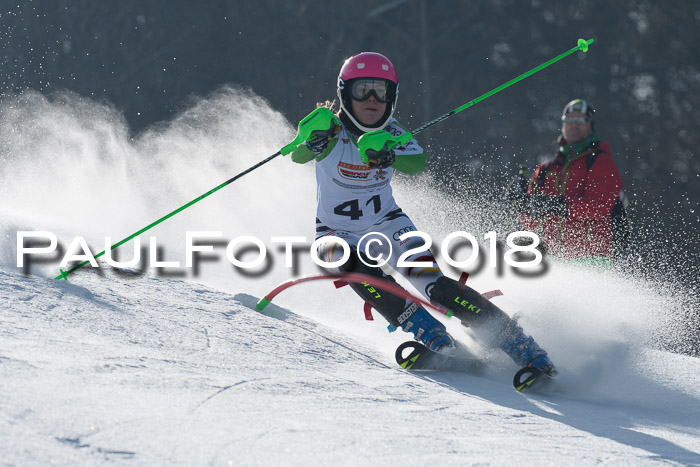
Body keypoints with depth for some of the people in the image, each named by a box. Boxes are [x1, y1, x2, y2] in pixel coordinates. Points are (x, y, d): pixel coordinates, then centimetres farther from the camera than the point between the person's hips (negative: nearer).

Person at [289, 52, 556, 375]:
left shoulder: (390, 134, -10)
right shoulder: (333, 131, -17)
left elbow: (418, 164, -30)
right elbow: (298, 156, -37)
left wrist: (388, 155, -51)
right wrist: (314, 139, -60)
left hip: (387, 224, 1)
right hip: (338, 233, -1)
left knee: (433, 281, -18)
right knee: (358, 269, -34)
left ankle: (520, 346, -17)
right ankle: (431, 336, -32)